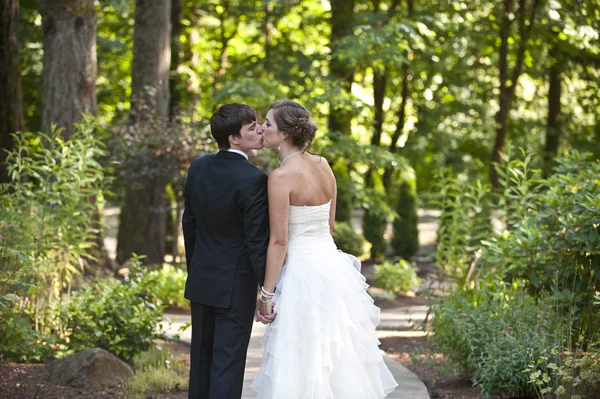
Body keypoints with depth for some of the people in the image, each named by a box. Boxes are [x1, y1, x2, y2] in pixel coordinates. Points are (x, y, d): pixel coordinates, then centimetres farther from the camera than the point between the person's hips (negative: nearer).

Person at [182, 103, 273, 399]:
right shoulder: (253, 179, -20)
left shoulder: (198, 167, 1)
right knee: (228, 363, -1)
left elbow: (189, 223, 9)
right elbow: (257, 241, -18)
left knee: (201, 358, 16)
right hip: (236, 285, -6)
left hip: (201, 280, 7)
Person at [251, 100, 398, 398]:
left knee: (303, 362, 1)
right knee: (338, 358, 15)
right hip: (332, 265, 8)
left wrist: (267, 294, -12)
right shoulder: (323, 166, 6)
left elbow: (279, 241, -17)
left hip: (303, 273, -8)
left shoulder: (281, 177, -16)